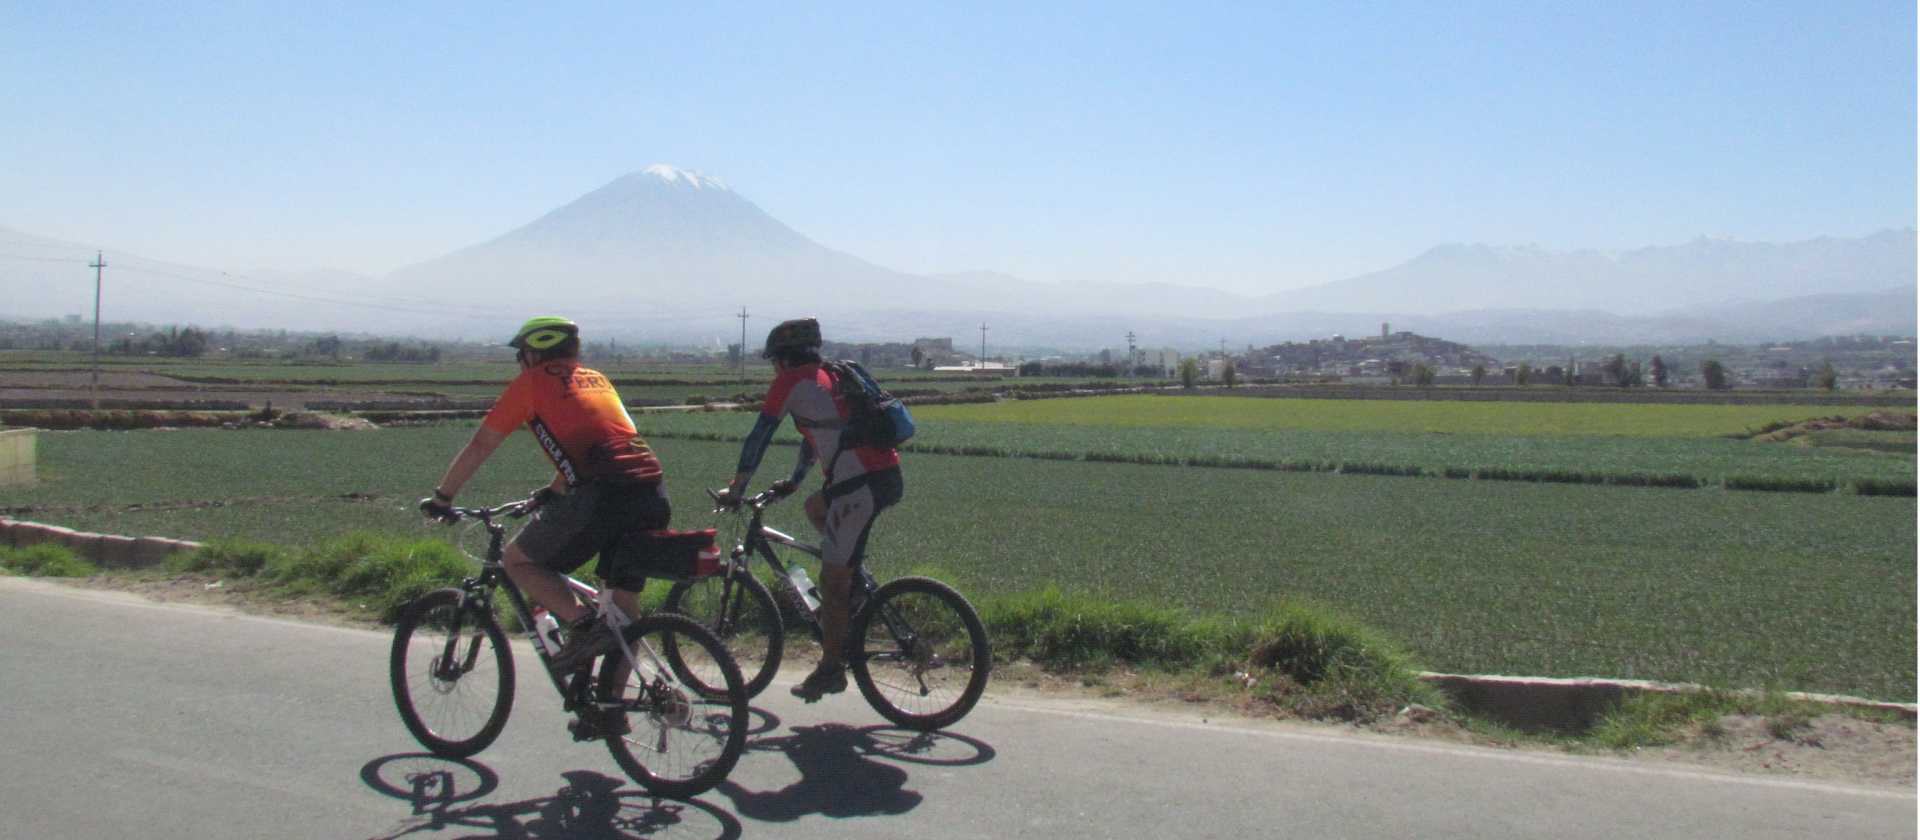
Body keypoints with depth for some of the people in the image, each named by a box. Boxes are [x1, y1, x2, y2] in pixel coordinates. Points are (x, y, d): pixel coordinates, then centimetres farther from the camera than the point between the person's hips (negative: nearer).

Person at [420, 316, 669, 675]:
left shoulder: (531, 383, 11)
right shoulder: (596, 379, 29)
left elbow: (479, 446, 15)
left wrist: (441, 497, 27)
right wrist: (550, 494, 52)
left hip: (601, 494, -7)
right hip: (653, 493, 7)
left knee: (518, 562, 11)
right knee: (624, 602, 16)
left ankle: (583, 623, -7)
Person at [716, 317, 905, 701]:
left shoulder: (791, 382, 2)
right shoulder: (828, 378, 26)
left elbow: (758, 438, 1)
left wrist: (735, 489, 10)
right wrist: (793, 481, 46)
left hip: (860, 484, -8)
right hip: (889, 477, 9)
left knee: (832, 580, 0)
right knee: (816, 506, 32)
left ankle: (831, 670, 6)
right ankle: (855, 585, 24)